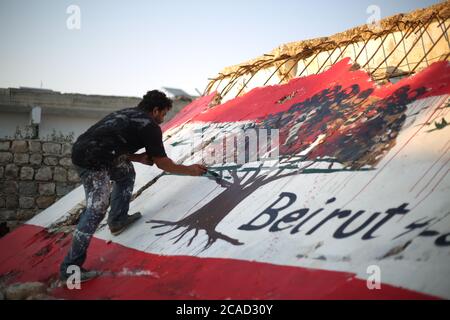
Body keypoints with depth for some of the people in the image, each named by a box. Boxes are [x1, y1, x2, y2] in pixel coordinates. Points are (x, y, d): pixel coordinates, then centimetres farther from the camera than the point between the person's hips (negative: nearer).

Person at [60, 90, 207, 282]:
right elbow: (161, 163, 3)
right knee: (97, 209, -9)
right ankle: (70, 268, -8)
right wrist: (189, 170, 14)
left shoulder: (128, 114, 23)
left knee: (126, 172, 25)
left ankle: (118, 219, 26)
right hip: (91, 161, -10)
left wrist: (139, 158, 14)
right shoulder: (150, 126, -1)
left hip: (82, 149, 10)